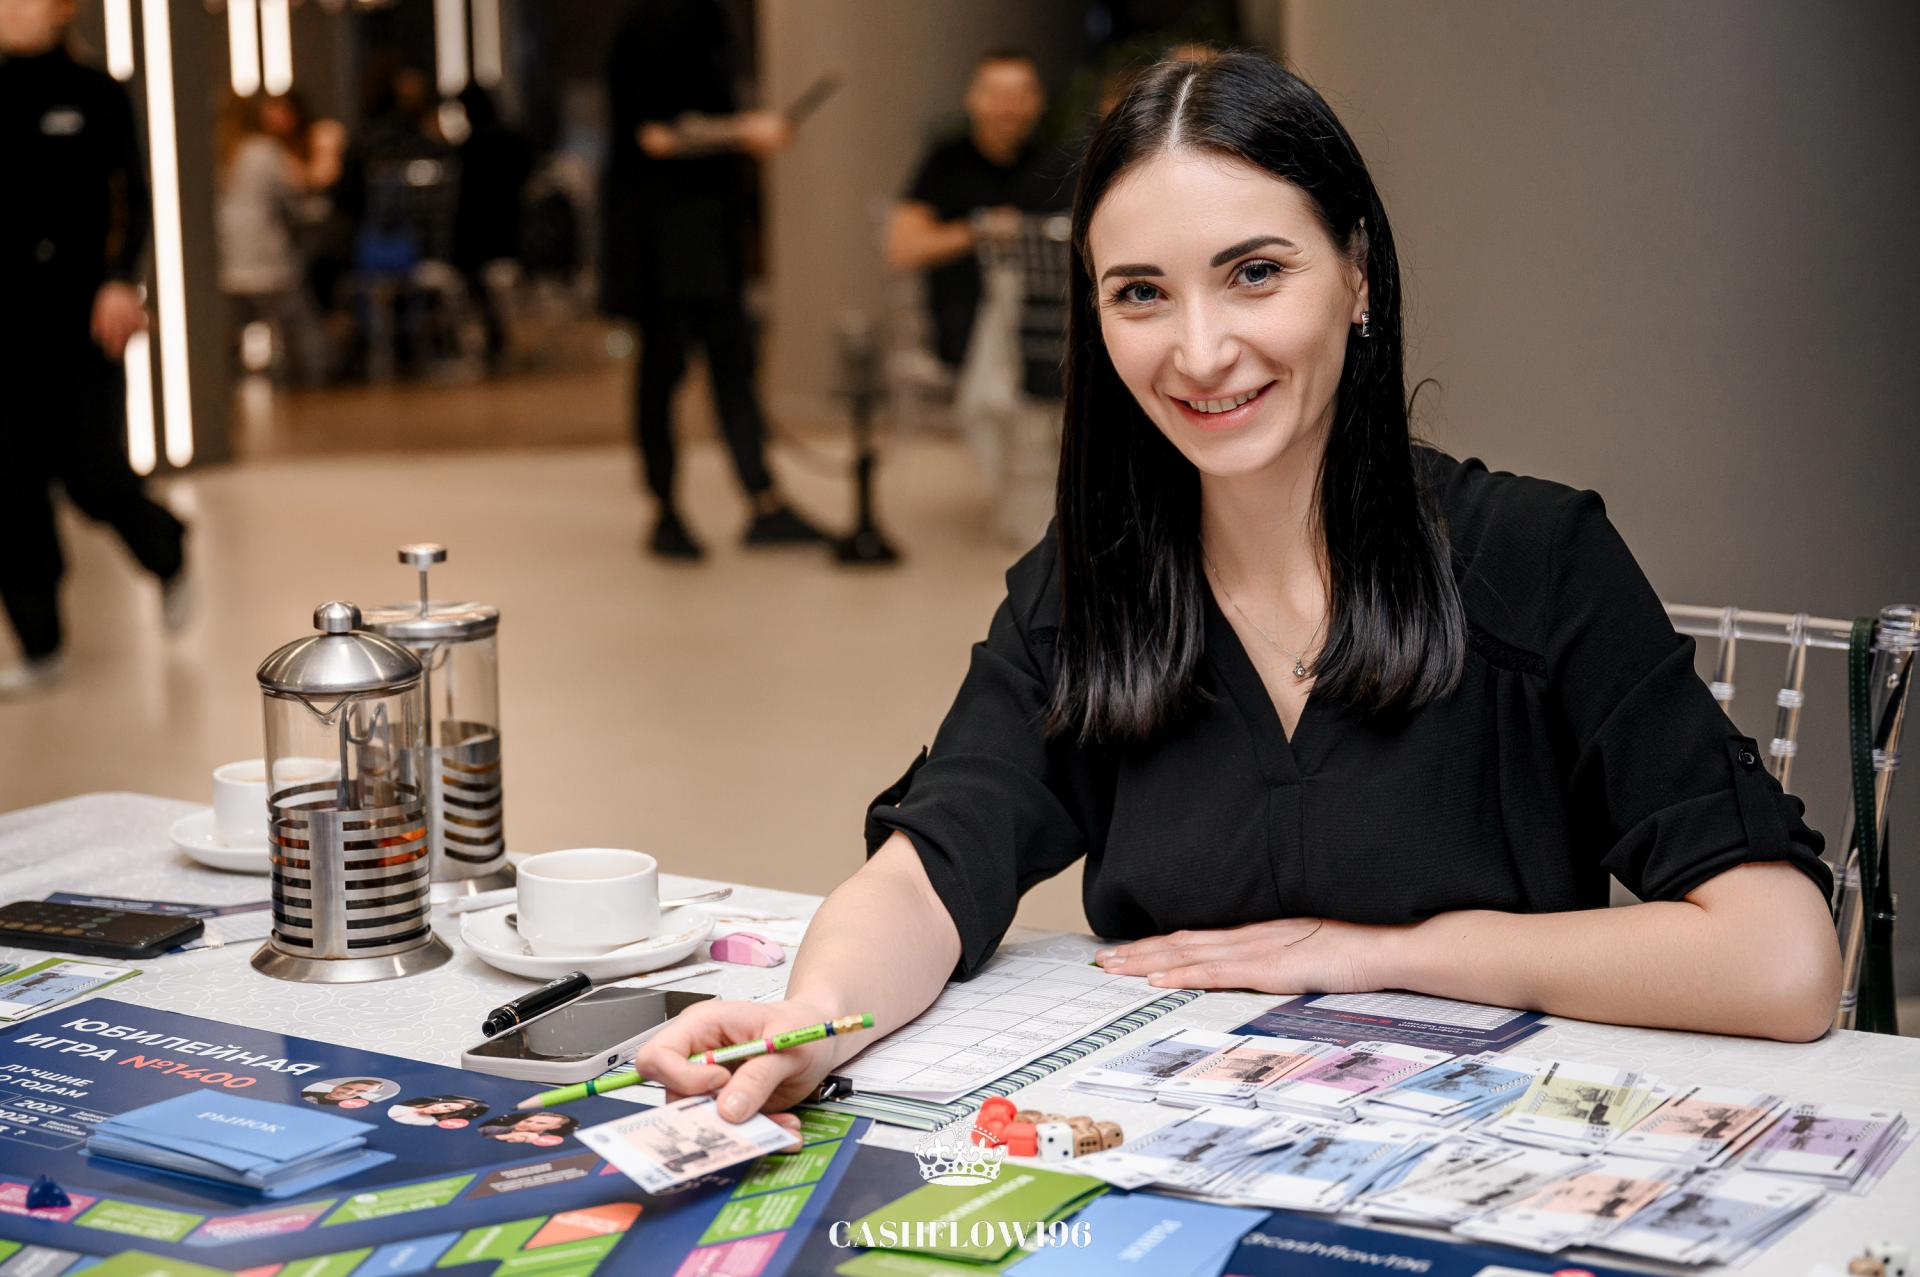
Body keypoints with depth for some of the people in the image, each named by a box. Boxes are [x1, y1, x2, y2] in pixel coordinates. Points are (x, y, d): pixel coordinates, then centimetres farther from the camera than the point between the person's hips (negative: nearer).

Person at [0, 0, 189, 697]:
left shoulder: (95, 96, 0)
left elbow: (131, 198, -1)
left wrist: (120, 280, -14)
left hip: (79, 315, -3)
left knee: (92, 476, -5)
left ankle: (168, 553, 28)